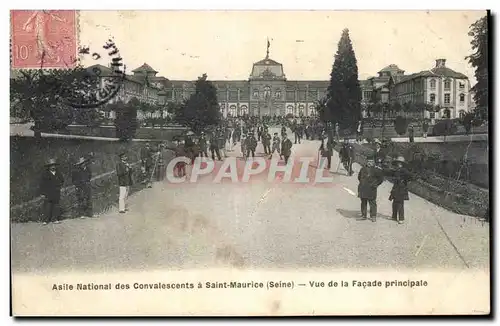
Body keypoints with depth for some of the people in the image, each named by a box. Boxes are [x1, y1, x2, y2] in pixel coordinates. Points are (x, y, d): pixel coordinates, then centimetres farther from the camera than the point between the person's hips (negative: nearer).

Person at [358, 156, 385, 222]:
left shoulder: (376, 170, -4)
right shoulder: (363, 169, 10)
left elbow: (381, 178, -1)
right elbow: (359, 176, 27)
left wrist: (376, 184, -4)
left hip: (371, 189, -4)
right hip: (363, 189, 5)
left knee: (372, 203, -5)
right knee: (363, 202, 10)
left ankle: (373, 216, 1)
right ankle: (363, 215, 19)